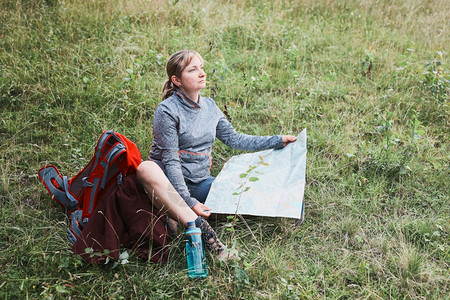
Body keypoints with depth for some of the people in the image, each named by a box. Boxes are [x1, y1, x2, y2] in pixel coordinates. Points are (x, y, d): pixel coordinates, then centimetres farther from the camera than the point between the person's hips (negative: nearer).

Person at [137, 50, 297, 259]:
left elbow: (234, 139, 17)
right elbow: (171, 162, -18)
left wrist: (277, 141, 13)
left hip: (200, 182, 6)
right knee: (146, 168, -41)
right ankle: (199, 227, -51)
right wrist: (189, 202, -27)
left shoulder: (209, 106, 8)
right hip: (170, 184, -5)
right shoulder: (167, 111, -12)